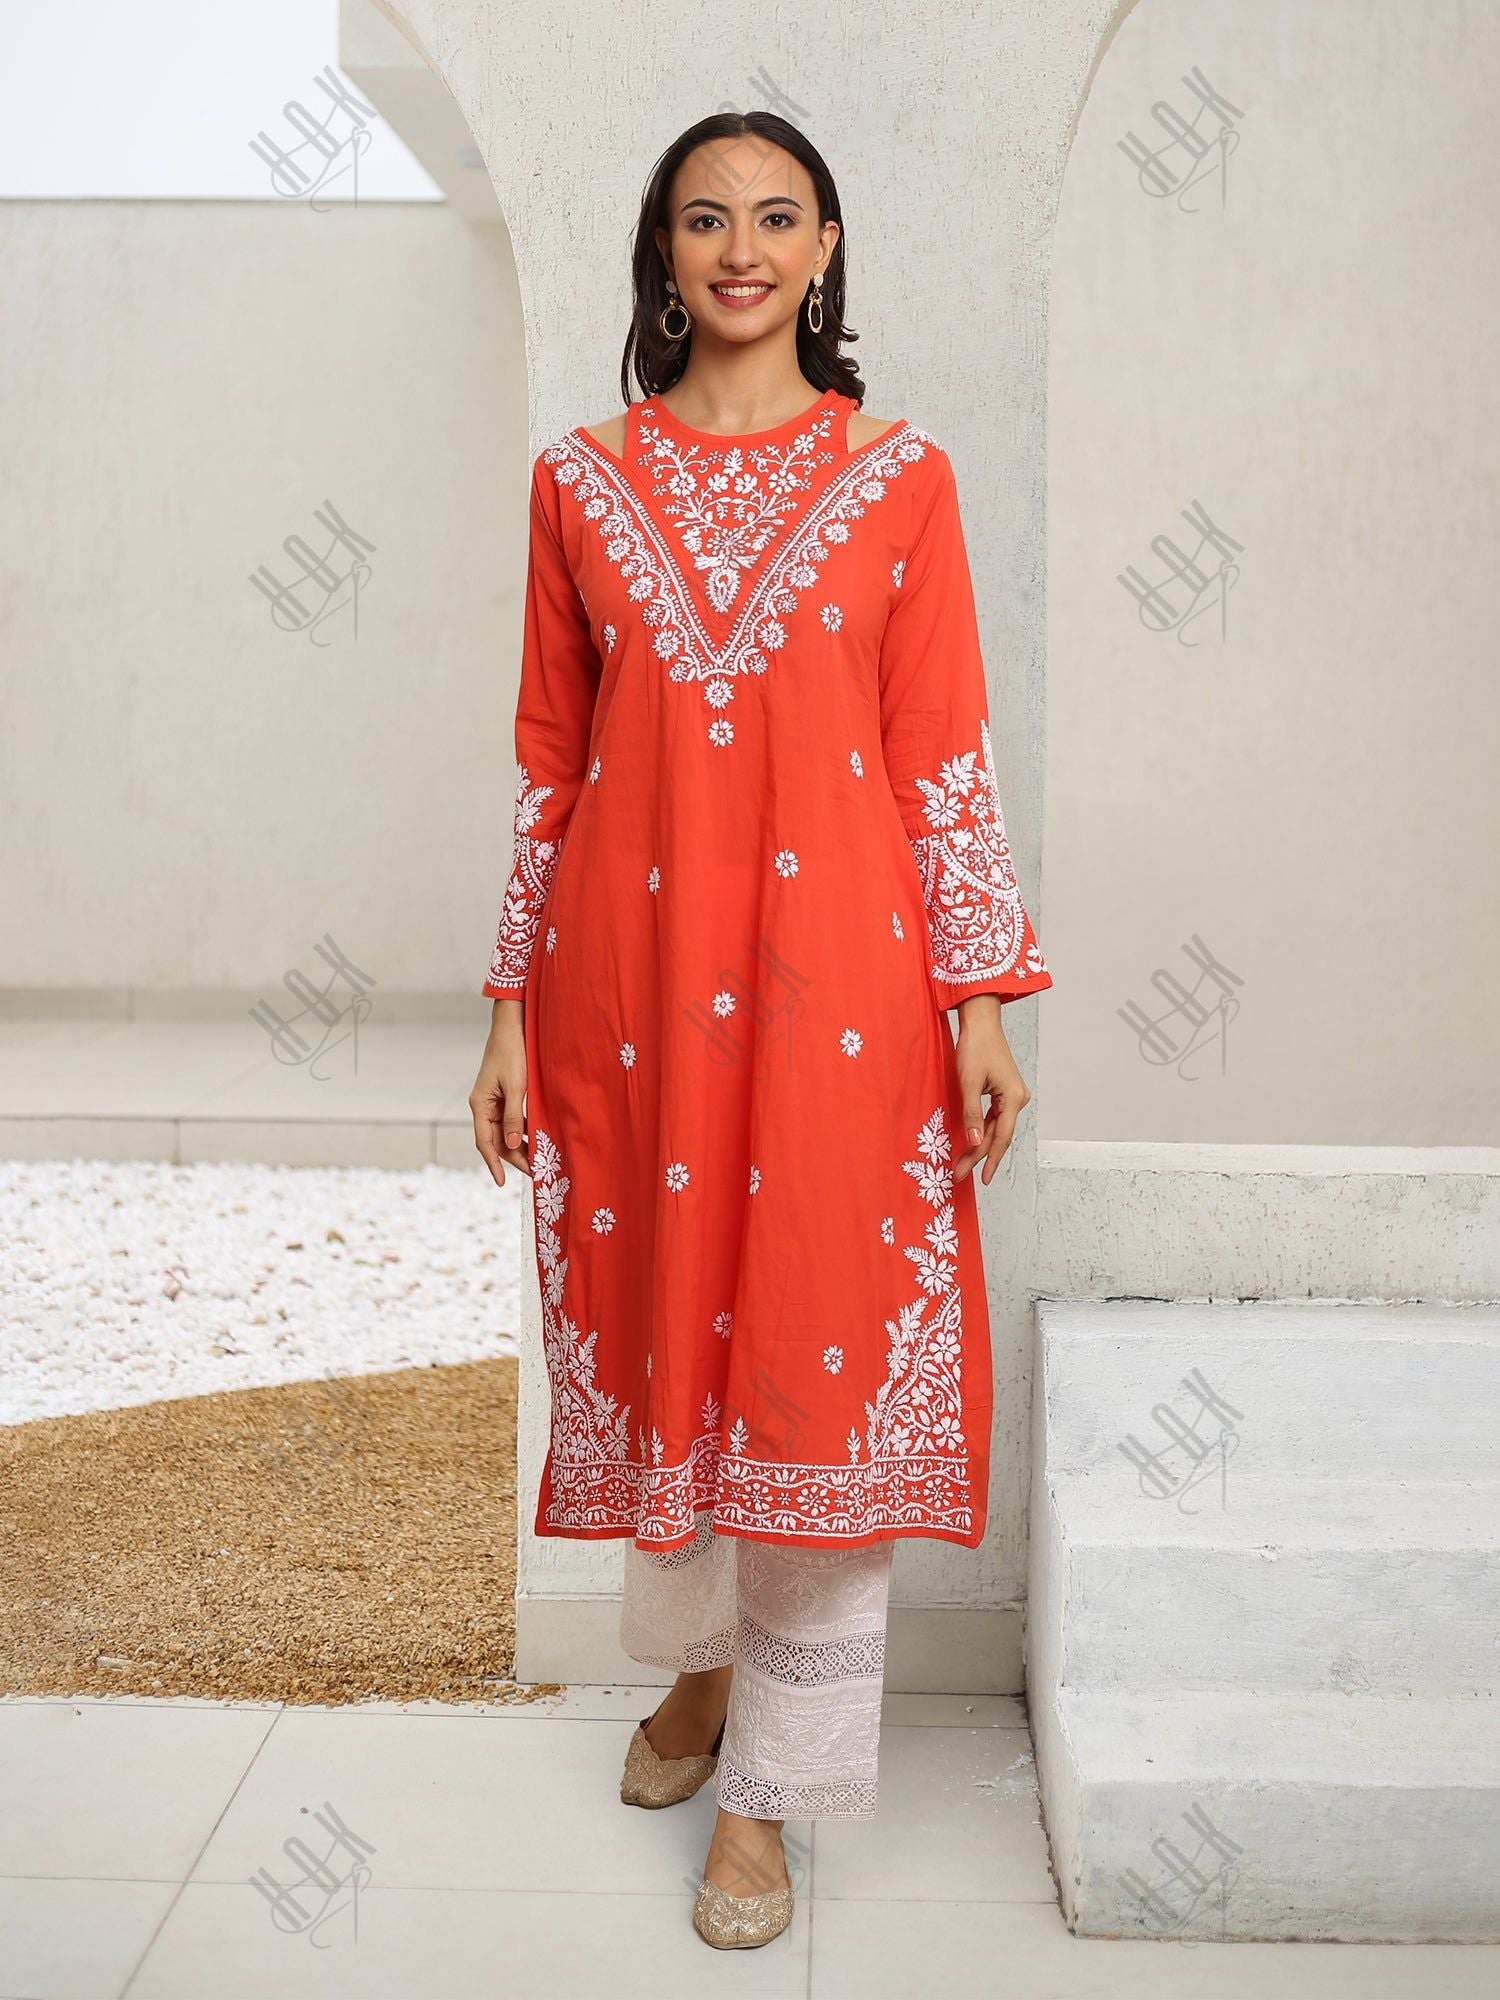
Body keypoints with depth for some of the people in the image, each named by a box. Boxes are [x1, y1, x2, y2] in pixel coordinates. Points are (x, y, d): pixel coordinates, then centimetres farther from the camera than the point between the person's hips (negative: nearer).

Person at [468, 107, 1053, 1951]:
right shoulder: (583, 480, 7)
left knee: (818, 1345, 1)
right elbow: (548, 757, 7)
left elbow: (944, 748, 1)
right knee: (655, 1315, 11)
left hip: (833, 964, -1)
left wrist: (980, 996, -4)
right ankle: (697, 1657, 37)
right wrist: (512, 1008, 5)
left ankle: (771, 1783, 15)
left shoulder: (898, 475, 3)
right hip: (628, 962, 2)